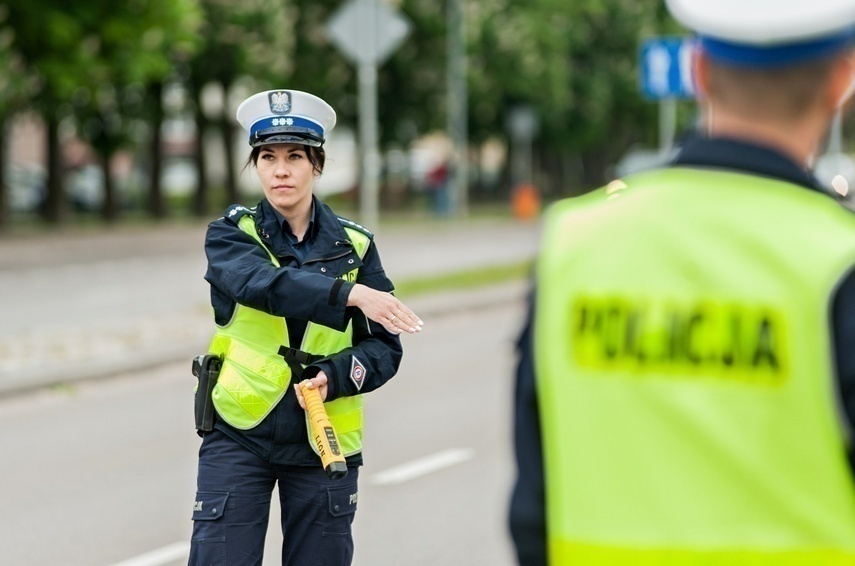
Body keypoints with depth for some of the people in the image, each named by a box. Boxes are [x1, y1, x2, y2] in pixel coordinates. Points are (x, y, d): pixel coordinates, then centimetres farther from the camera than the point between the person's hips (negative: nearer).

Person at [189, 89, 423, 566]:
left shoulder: (353, 245, 4)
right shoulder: (232, 234, -2)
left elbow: (385, 347, 0)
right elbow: (263, 283, -25)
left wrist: (335, 376, -20)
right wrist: (349, 293, -39)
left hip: (324, 440, 2)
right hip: (238, 435, -2)